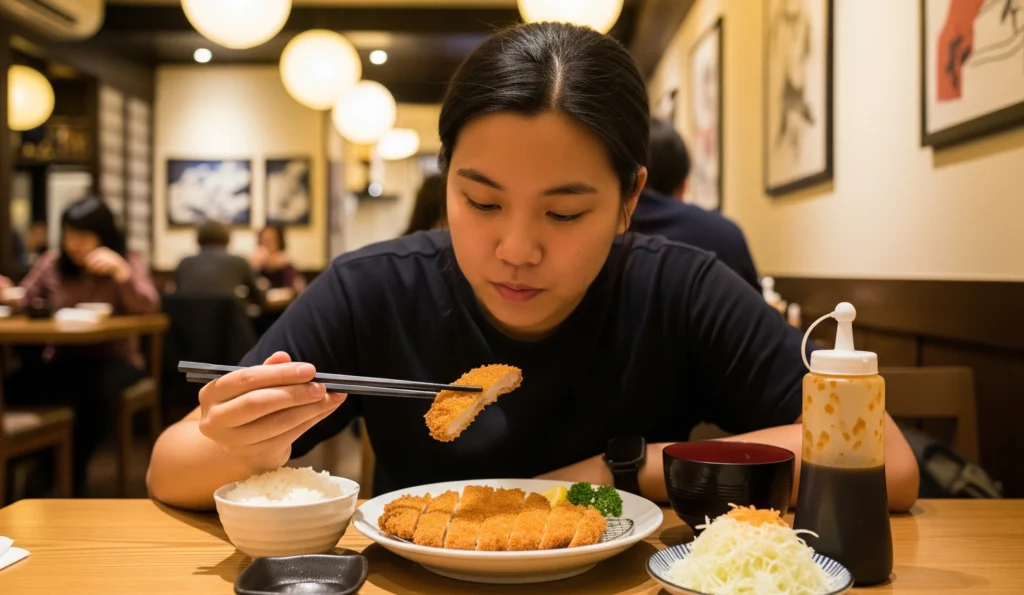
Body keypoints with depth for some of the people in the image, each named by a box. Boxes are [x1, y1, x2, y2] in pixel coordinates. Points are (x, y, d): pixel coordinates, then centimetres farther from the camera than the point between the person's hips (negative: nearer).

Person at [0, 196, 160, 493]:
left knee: (98, 391, -38)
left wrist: (120, 272, -28)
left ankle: (70, 474, -13)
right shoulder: (52, 262, 10)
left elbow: (149, 309, -16)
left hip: (113, 360, -3)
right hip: (62, 360, 3)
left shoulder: (130, 263, 0)